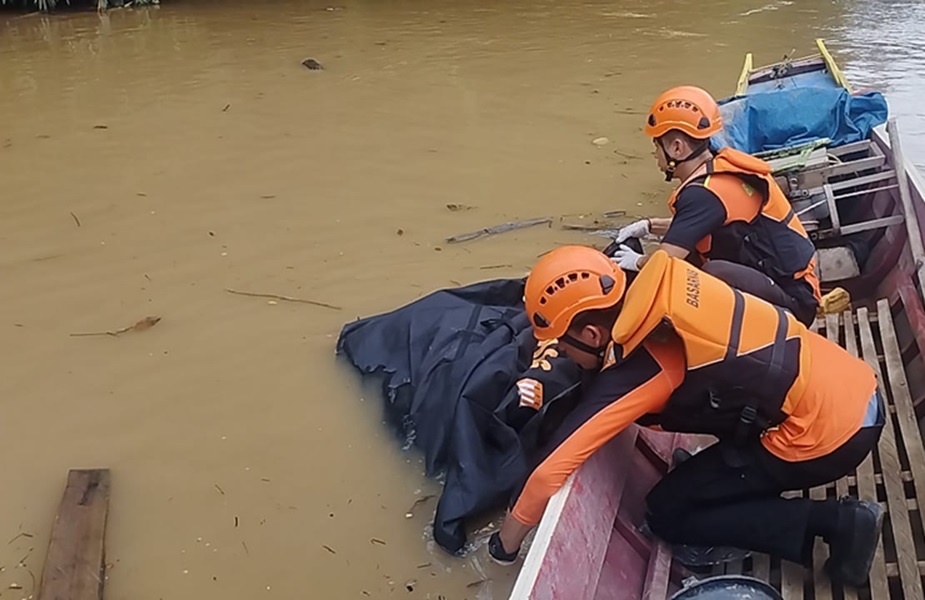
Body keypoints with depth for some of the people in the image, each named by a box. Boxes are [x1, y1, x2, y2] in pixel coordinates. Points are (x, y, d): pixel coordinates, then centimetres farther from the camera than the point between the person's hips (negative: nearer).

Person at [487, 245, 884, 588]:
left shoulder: (634, 372, -19)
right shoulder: (656, 295, 1)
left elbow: (551, 471, -18)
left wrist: (505, 544, -2)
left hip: (826, 432, -9)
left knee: (668, 513, 2)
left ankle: (835, 522, -2)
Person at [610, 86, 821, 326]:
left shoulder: (704, 192, -22)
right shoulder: (726, 166, 5)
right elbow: (699, 225, 24)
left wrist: (638, 262, -4)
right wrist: (649, 226, 18)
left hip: (793, 301, -10)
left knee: (715, 274, -35)